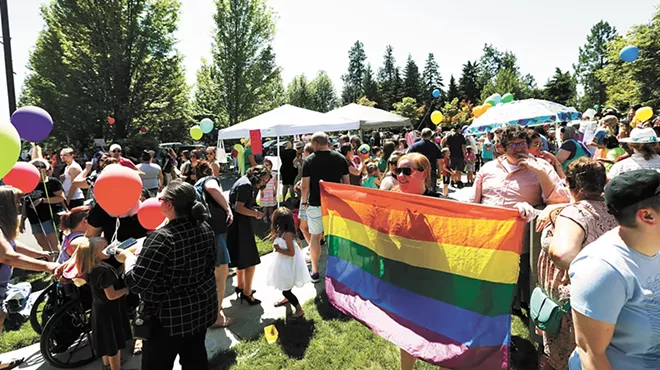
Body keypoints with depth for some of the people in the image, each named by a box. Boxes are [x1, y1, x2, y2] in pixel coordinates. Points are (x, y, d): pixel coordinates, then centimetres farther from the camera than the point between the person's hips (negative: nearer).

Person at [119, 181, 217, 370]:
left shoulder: (162, 238, -27)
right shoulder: (205, 228, -5)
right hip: (203, 307, 6)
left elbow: (136, 283, -24)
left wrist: (128, 256, -6)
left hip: (170, 317, -6)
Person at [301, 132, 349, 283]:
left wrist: (304, 202, 6)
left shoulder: (309, 160, -8)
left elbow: (305, 185, -9)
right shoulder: (340, 158, -1)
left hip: (315, 204, -2)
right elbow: (346, 182, 4)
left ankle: (315, 271, 16)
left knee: (315, 236, 10)